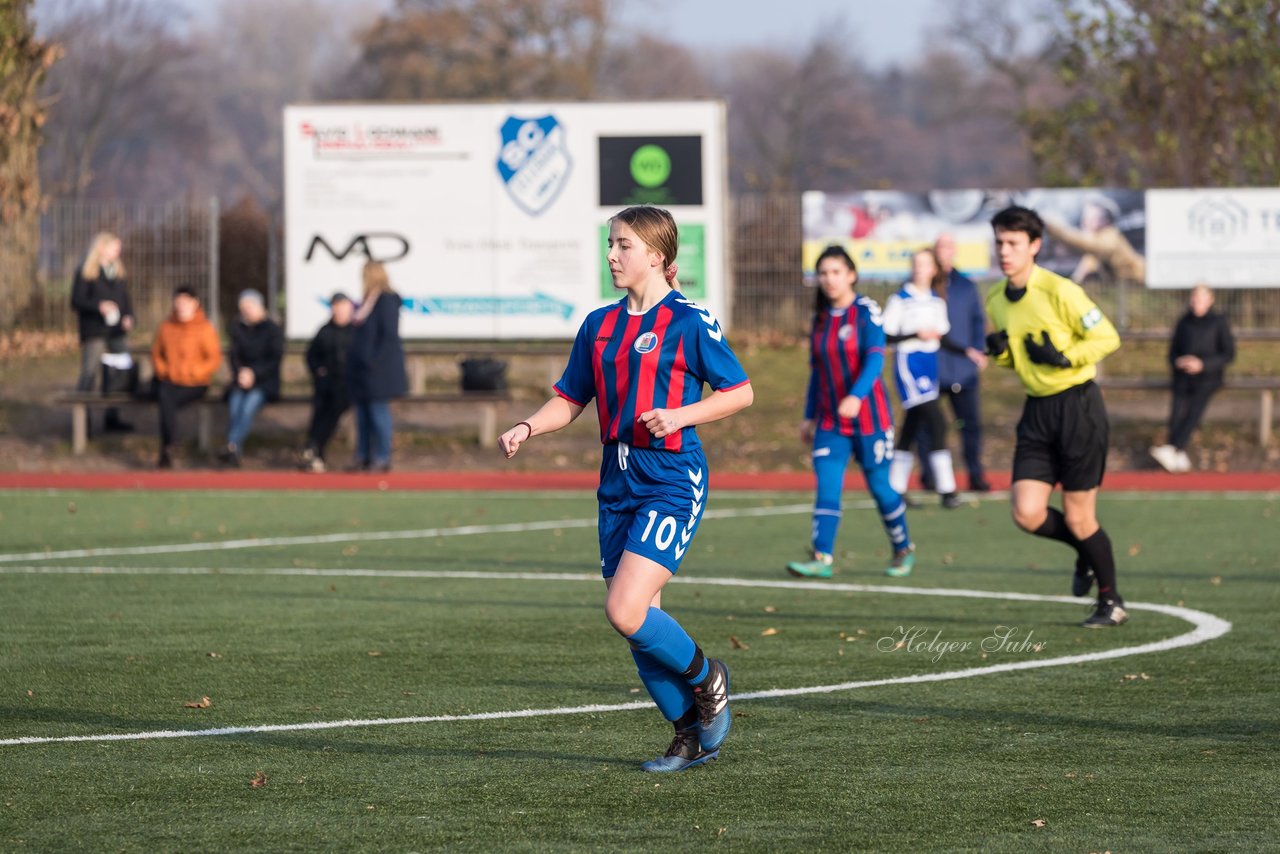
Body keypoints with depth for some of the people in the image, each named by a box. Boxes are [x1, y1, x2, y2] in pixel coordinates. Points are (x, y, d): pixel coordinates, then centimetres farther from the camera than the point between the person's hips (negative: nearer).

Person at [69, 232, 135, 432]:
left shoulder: (118, 272, 16)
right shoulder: (85, 273, -3)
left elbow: (126, 299, 19)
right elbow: (77, 301, -8)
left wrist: (129, 317, 0)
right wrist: (99, 306, -22)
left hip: (117, 331, 6)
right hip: (94, 332, -6)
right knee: (89, 374, -7)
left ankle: (112, 417, 13)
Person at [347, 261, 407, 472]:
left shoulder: (386, 300, -13)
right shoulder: (368, 300, 15)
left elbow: (390, 334, -18)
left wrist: (375, 360, -22)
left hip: (378, 367, -9)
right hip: (361, 367, 9)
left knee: (378, 412, -5)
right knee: (362, 412, 11)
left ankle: (382, 459, -1)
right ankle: (363, 456, 16)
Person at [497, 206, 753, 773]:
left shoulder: (690, 322, -5)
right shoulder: (600, 326, 12)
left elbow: (740, 392, -2)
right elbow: (570, 399, 17)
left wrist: (679, 415, -15)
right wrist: (528, 428, -2)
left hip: (672, 483, -7)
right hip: (618, 486, 7)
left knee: (626, 611, -19)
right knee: (639, 621, 5)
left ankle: (706, 679, 7)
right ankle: (692, 736, 19)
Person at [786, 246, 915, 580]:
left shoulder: (866, 312, -9)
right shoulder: (821, 317, 8)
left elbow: (875, 359, -21)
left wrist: (856, 396, -36)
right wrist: (809, 416, 17)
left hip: (868, 415, -5)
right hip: (830, 421, 5)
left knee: (880, 486, 5)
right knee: (826, 487, -9)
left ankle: (903, 550, 24)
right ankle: (822, 558, -16)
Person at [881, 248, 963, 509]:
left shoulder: (937, 301, 13)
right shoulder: (900, 300, -6)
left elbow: (943, 338, 17)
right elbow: (887, 336, -8)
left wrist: (966, 351, 4)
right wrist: (916, 334, -18)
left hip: (930, 367, 7)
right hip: (909, 364, -7)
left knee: (911, 428, 10)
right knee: (936, 422, -17)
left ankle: (896, 488, 17)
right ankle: (946, 489, -17)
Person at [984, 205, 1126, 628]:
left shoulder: (1059, 291, -14)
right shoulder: (995, 299, 7)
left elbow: (1108, 338, -10)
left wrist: (1063, 358, -21)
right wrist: (998, 351, -2)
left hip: (1078, 406, -6)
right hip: (1037, 411, 6)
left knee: (1078, 518, -2)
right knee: (1027, 513, -6)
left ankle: (1111, 602, 17)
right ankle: (1087, 553, 24)